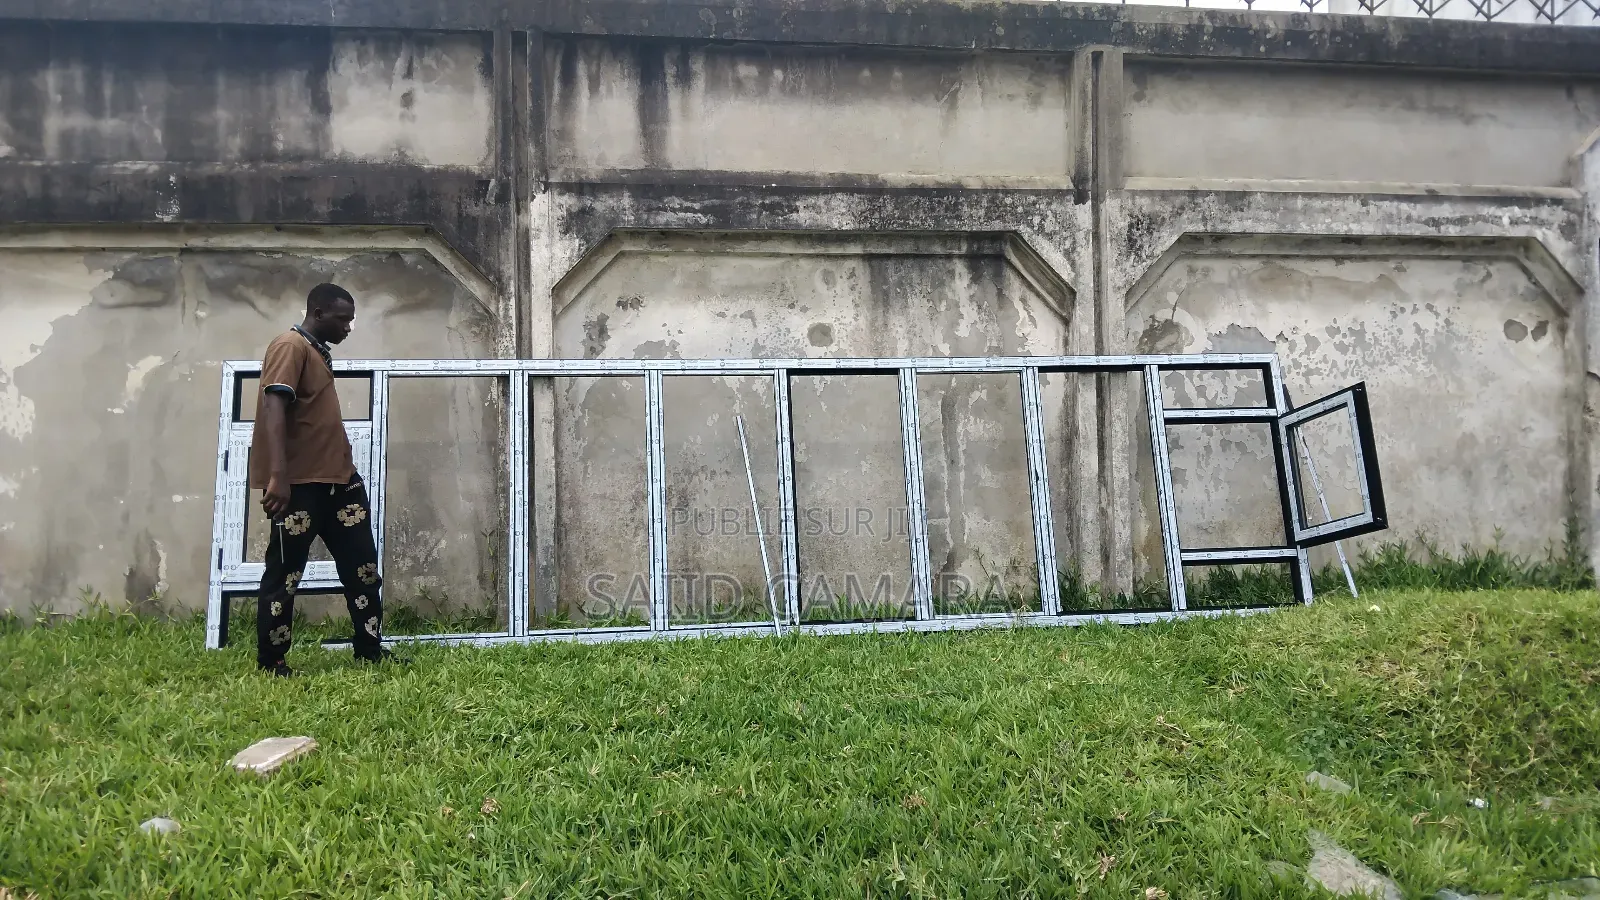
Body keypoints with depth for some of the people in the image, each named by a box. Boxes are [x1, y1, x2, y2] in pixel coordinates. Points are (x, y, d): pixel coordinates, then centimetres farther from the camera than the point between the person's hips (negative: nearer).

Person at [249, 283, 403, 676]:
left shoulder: (319, 353, 20)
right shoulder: (290, 346, -10)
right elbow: (274, 407, -21)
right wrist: (277, 475, -31)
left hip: (336, 478, 10)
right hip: (297, 483, -10)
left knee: (362, 565, 9)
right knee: (285, 574, -1)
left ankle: (370, 649, 16)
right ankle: (271, 663, 8)